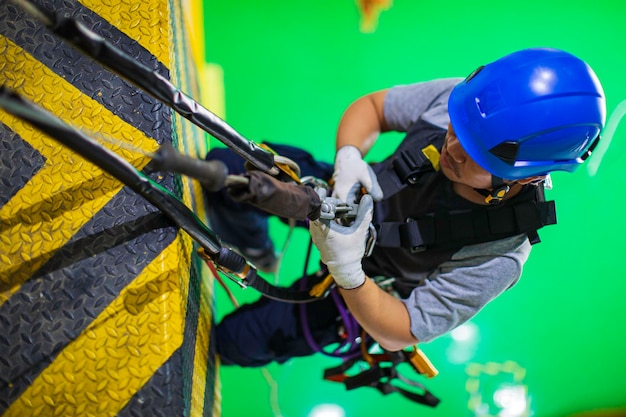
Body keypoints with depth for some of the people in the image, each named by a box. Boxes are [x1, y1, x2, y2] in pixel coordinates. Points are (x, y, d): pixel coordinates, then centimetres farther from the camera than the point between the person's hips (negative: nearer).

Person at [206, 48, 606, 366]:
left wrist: (345, 269, -44)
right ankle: (256, 252, 33)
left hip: (364, 284, -3)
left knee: (237, 341, -1)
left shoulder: (496, 261, -36)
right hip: (351, 200, 4)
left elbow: (397, 335, -26)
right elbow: (370, 106, -11)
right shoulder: (456, 99, -28)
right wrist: (348, 157, -33)